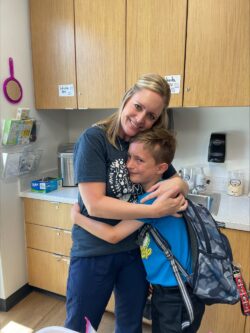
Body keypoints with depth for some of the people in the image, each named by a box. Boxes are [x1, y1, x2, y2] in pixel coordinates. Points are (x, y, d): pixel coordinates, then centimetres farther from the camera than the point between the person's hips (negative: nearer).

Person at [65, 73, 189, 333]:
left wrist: (177, 184, -15)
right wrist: (156, 210, -25)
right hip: (93, 252, -4)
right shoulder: (94, 139, -16)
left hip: (136, 250, 5)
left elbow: (179, 182, 9)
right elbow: (94, 204, -23)